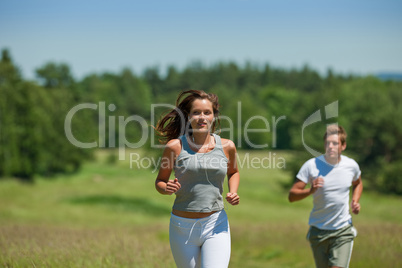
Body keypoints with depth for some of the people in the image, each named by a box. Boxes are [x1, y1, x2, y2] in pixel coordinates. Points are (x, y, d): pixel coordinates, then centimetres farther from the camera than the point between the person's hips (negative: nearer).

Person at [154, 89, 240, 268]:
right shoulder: (175, 146, -5)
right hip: (183, 227, 0)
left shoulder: (226, 146, 1)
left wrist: (233, 193, 2)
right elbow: (160, 181, 6)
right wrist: (167, 188, -17)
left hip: (216, 226, 0)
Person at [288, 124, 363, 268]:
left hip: (343, 230, 0)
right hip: (318, 230, 0)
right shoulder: (311, 165, -11)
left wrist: (355, 201, 4)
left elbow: (358, 184, 22)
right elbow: (292, 195, -12)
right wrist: (311, 190, -29)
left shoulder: (351, 165, -2)